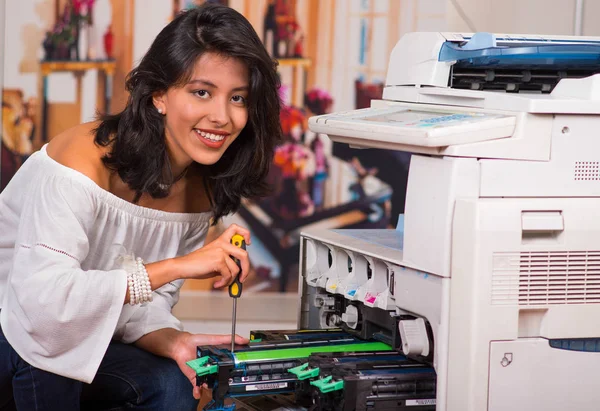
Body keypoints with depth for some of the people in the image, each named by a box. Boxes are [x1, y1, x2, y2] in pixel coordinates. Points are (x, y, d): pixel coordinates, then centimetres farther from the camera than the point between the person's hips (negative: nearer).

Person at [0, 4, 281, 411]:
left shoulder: (201, 192, -4)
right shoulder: (84, 162, -28)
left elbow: (145, 305, -1)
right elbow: (41, 300, -38)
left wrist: (172, 342, -25)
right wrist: (176, 266, -39)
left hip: (76, 345, 5)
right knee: (38, 338, -35)